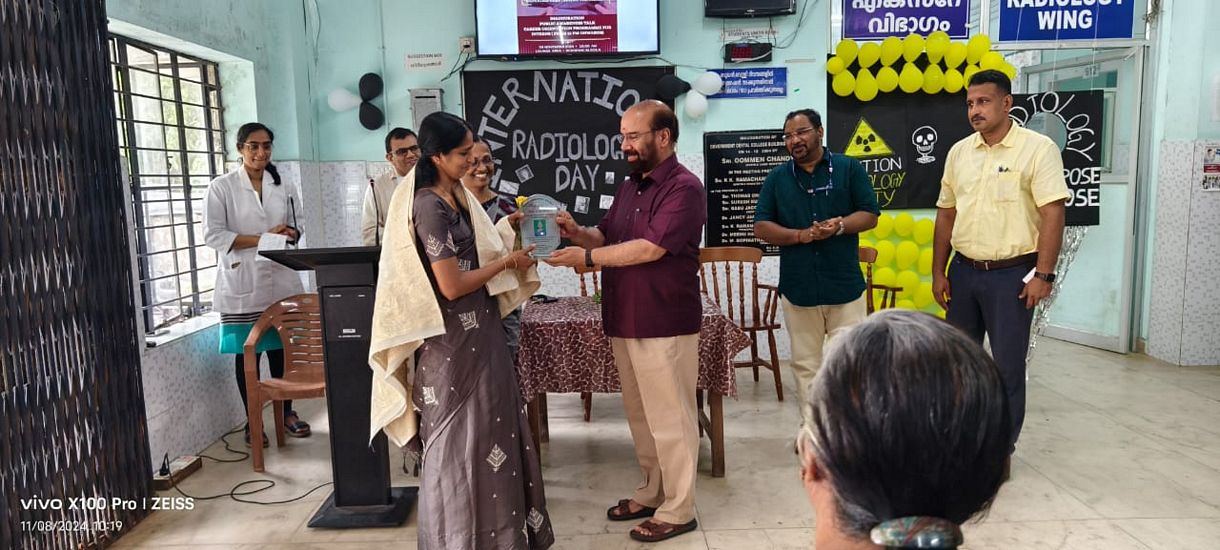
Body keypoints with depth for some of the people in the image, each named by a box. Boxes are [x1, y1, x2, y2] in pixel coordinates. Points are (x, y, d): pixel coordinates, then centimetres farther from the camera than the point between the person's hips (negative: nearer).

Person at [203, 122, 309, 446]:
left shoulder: (284, 186, 10)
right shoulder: (221, 188, -3)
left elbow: (297, 226, 16)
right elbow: (213, 235, -8)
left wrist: (289, 234, -8)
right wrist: (262, 239, -15)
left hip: (280, 280, 3)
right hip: (242, 283, -3)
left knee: (281, 349, 9)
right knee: (247, 353, 4)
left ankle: (286, 412, 24)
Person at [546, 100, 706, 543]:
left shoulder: (684, 188, -15)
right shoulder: (629, 186, 14)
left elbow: (649, 248, -23)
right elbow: (607, 236, 18)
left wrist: (586, 257, -19)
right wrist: (578, 233, -3)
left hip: (664, 326, -8)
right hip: (624, 322, 9)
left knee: (669, 420, 3)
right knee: (641, 416, 18)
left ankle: (678, 510, 17)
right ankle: (652, 492, 33)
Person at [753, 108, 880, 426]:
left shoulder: (849, 169, 3)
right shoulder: (777, 177, 7)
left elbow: (869, 216, 2)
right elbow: (761, 227, 3)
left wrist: (840, 225, -19)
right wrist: (802, 235, -13)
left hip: (845, 287, -2)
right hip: (797, 288, 2)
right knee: (805, 366, 10)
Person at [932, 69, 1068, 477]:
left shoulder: (1037, 148, -9)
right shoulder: (959, 152, 7)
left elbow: (1052, 215, -12)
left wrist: (1043, 275, -16)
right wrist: (939, 272, 9)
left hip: (1011, 274, -5)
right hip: (963, 271, 5)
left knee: (1008, 364, 5)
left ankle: (1001, 447, 19)